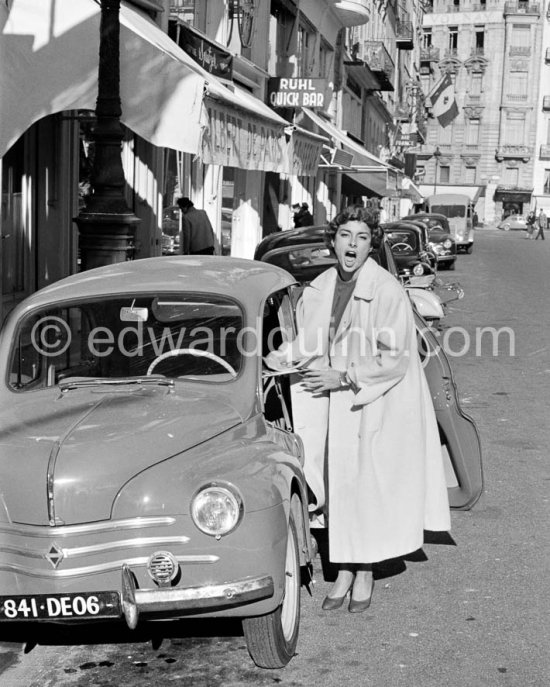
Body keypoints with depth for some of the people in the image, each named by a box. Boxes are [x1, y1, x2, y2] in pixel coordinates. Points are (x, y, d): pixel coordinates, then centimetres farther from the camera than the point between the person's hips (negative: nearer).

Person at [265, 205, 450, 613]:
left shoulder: (387, 290, -15)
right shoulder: (319, 289, 2)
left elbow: (395, 360, -15)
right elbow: (306, 343, 14)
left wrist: (343, 376, -17)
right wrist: (267, 361, -1)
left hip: (378, 404, -5)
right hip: (335, 402, 5)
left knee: (368, 487, 3)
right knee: (338, 486, 8)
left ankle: (365, 573, 20)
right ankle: (343, 572, 22)